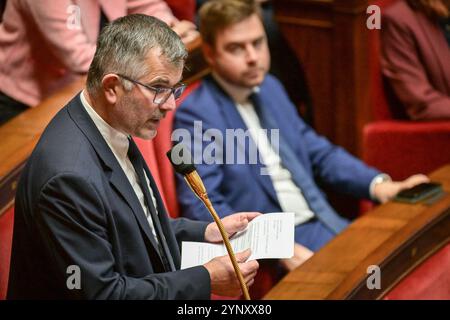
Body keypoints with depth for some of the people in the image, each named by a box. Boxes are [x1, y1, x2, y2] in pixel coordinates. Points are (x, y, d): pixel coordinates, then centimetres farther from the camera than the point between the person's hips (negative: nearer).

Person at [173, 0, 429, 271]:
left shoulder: (270, 87, 12)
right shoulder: (196, 113, -10)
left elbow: (318, 151, 21)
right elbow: (204, 210, -16)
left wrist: (377, 184, 4)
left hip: (325, 225, 8)